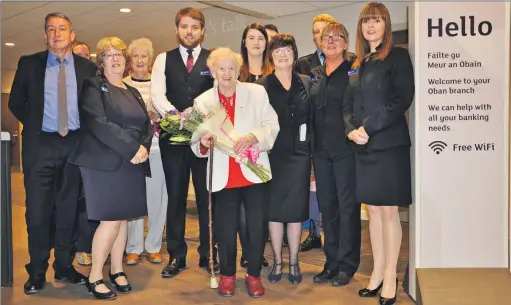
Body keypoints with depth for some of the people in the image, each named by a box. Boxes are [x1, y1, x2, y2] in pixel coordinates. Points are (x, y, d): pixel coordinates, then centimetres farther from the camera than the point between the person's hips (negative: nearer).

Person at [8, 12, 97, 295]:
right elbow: (16, 102, 12)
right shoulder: (29, 64, 5)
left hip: (75, 145, 1)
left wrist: (85, 132, 2)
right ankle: (37, 272, 15)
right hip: (40, 145, 0)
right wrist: (33, 125, 5)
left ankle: (64, 266, 21)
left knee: (69, 210, 8)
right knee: (37, 210, 1)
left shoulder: (87, 67, 6)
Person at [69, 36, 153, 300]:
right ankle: (94, 277, 5)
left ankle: (117, 269, 22)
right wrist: (132, 148, -18)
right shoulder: (93, 86, -1)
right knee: (111, 220, -8)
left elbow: (147, 125, 12)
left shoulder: (133, 92, 18)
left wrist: (144, 147, -10)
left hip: (132, 164, 6)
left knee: (123, 218, 9)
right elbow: (99, 124, -15)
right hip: (105, 163, -6)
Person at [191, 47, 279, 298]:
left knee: (258, 226, 2)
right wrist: (202, 142, -19)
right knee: (226, 229, 6)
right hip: (223, 176, 1)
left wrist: (253, 137, -19)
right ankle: (227, 274, 29)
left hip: (254, 171, 0)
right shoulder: (203, 101, 7)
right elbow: (197, 143, 4)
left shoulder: (257, 92, 6)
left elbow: (272, 124, -1)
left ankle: (254, 274, 23)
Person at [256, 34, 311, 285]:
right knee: (274, 208, 6)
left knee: (296, 209, 6)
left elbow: (313, 119, 6)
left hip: (298, 154, 1)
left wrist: (311, 150, -1)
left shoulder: (306, 83, 8)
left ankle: (293, 262, 19)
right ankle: (277, 261, 20)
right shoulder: (262, 85, 1)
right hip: (272, 154, -1)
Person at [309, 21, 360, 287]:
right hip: (321, 149, 6)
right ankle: (332, 262, 22)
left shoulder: (353, 71, -3)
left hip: (346, 148, -5)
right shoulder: (315, 74, 13)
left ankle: (347, 265, 13)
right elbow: (310, 110, 14)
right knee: (326, 205, 10)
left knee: (347, 205, 1)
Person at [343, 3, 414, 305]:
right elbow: (348, 104, 13)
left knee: (388, 212, -1)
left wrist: (369, 127, -16)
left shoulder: (398, 56, -1)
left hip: (389, 144, -5)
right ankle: (378, 273, 20)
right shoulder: (358, 63, 15)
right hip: (364, 148, 5)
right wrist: (351, 130, -6)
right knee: (373, 211, 10)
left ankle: (390, 278, 10)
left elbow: (403, 99, -11)